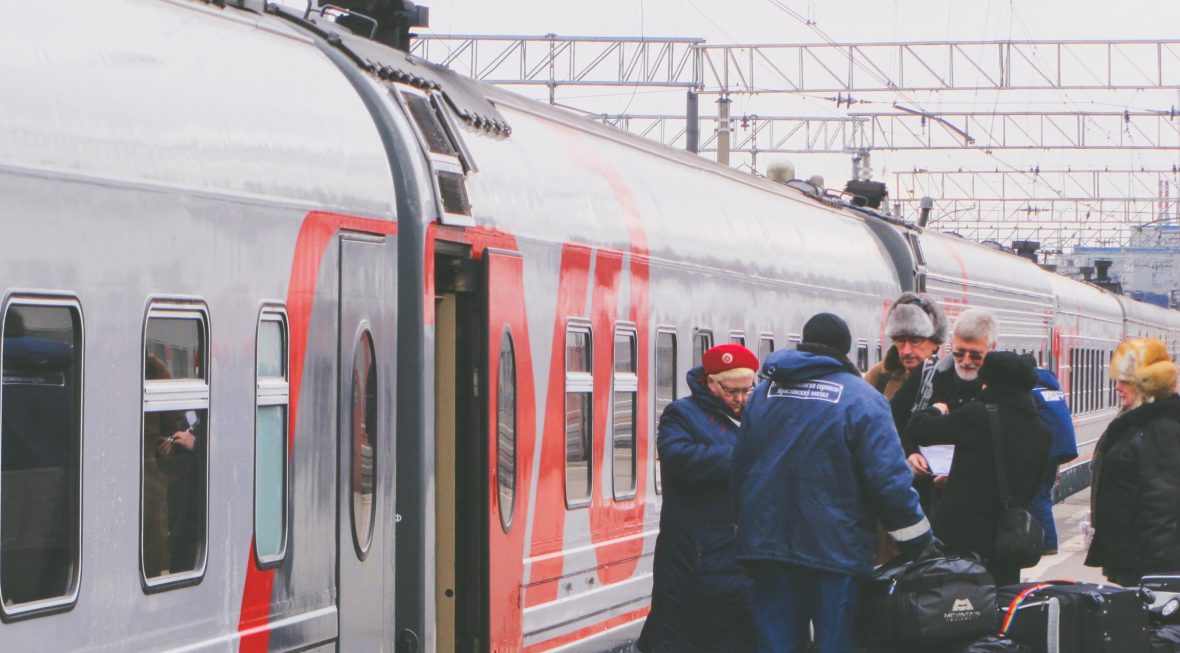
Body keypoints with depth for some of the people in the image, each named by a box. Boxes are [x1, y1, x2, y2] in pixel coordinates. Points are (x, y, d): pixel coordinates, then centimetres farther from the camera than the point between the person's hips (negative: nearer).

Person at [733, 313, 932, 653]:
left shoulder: (764, 392, 9)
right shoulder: (862, 398, -7)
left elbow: (739, 468, 15)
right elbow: (889, 477, -13)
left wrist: (749, 527, 25)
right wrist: (920, 541, -4)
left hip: (766, 542, 5)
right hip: (836, 547, -4)